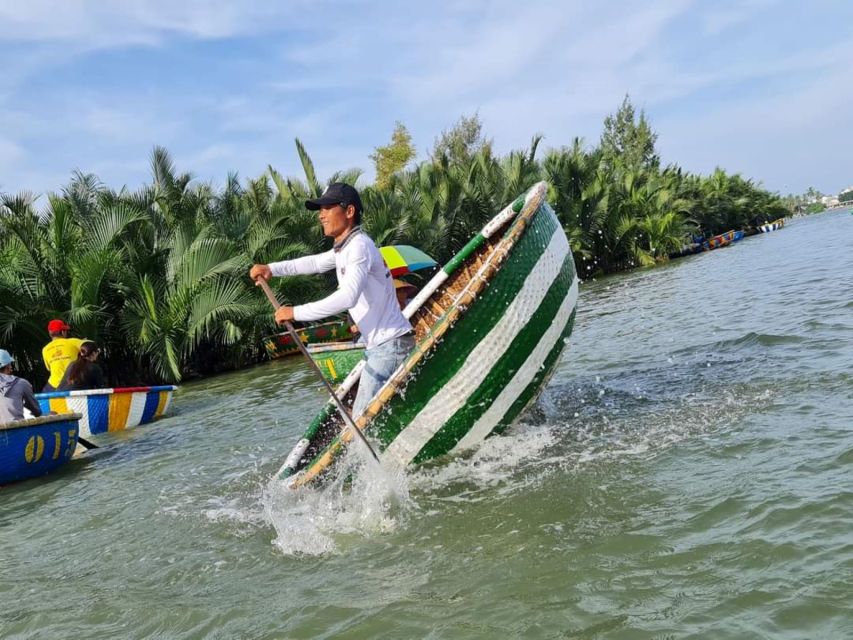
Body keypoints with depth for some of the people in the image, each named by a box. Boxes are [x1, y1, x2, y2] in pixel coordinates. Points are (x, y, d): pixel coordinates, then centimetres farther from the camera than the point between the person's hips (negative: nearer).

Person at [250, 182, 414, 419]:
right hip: (379, 345, 10)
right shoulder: (344, 248, 14)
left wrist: (296, 312, -26)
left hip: (390, 343, -10)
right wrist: (272, 268, 15)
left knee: (363, 417, -14)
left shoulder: (359, 246, -18)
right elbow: (316, 262, 29)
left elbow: (347, 297, -31)